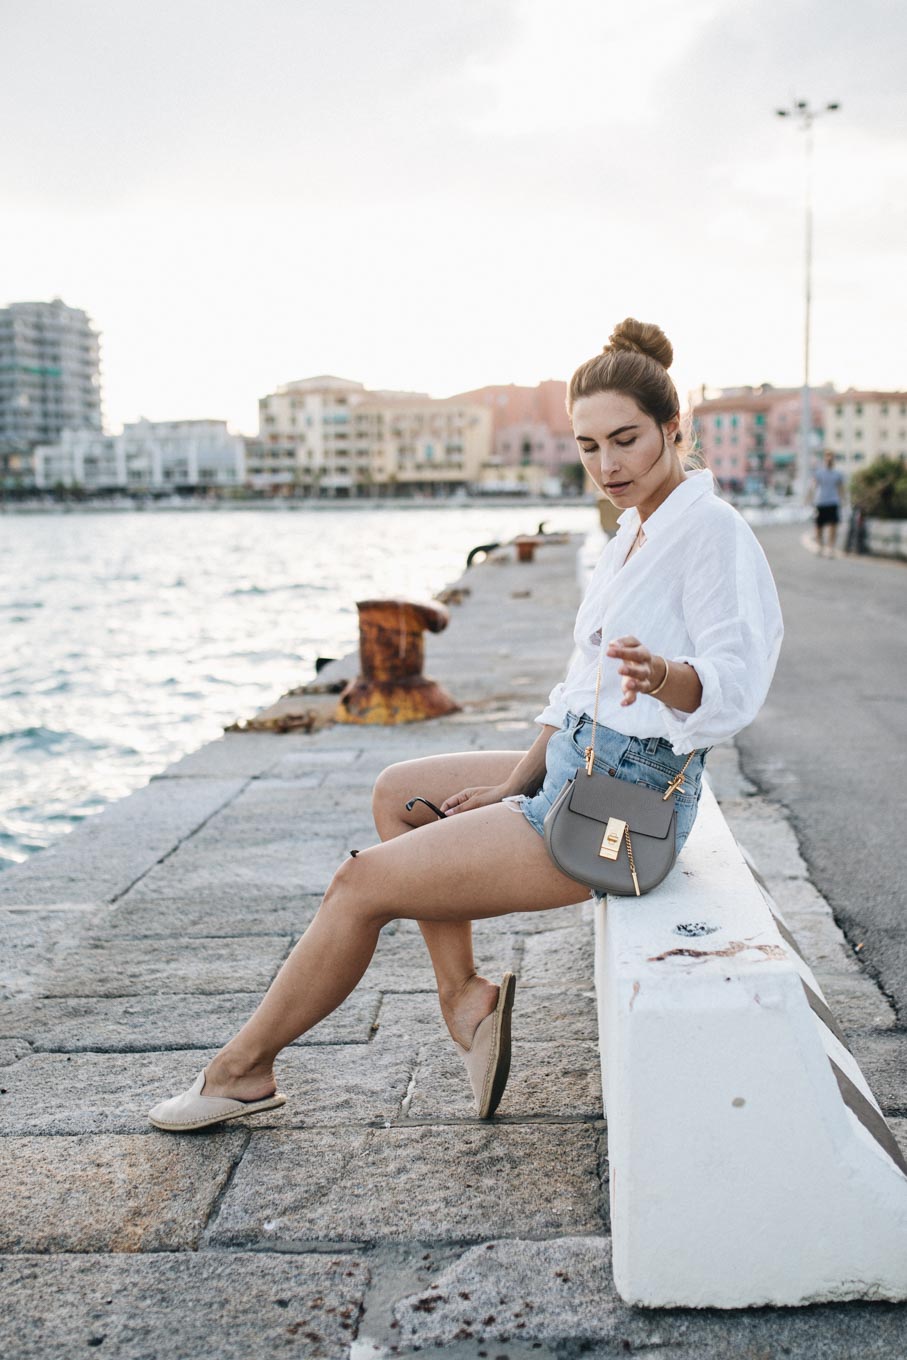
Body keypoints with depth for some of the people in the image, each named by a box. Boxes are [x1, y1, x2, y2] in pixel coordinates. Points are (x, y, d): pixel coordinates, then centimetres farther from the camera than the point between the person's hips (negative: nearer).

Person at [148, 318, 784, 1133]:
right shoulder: (634, 529, 13)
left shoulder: (712, 528, -15)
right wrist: (514, 786, 9)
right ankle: (465, 996, 9)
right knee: (398, 795, 18)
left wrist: (660, 672, -47)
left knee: (362, 883, -7)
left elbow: (735, 681, -26)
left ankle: (242, 1069, 11)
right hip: (578, 769, 10)